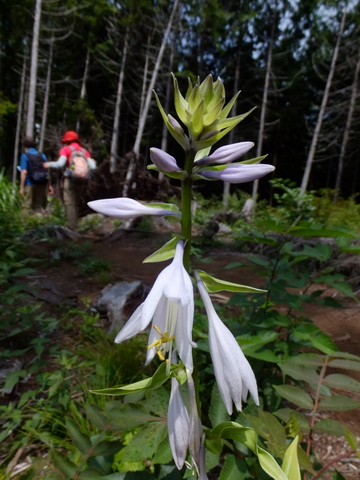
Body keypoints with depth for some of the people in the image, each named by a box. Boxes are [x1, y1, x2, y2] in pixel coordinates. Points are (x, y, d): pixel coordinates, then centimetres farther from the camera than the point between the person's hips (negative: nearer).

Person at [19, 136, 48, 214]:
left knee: (27, 208, 2)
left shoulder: (25, 156, -3)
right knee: (38, 206, 12)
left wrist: (21, 187, -7)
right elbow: (47, 172, 6)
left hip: (30, 185, -4)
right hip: (41, 185, 4)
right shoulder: (42, 156, 9)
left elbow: (24, 172, -10)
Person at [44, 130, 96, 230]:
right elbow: (92, 166, 3)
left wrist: (49, 164, 9)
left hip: (70, 179, -4)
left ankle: (71, 227, -13)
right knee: (76, 204, 13)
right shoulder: (85, 151, 13)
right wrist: (93, 162, 26)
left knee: (69, 203, -5)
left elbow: (60, 164, -9)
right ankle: (74, 226, 15)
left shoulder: (66, 149, 2)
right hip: (81, 180, 5)